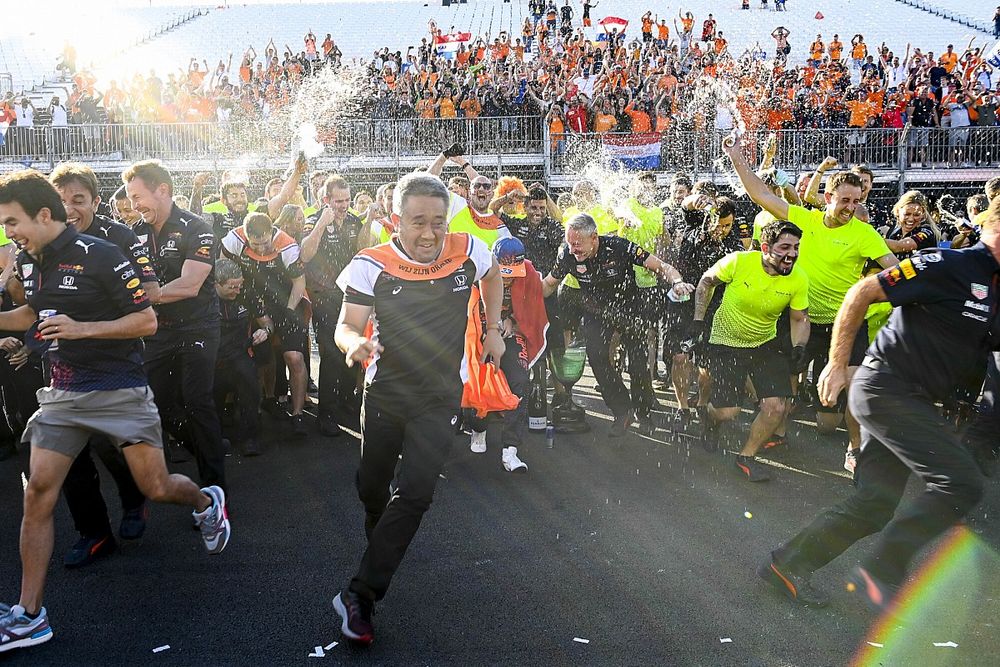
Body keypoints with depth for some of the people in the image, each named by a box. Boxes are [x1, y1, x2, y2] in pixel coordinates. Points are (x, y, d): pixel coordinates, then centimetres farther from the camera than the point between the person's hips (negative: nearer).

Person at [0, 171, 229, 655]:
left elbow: (147, 321, -13)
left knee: (157, 488, -2)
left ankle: (205, 502, 35)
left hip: (119, 391, -6)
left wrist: (83, 328, -22)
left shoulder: (99, 256, -14)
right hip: (62, 394, 6)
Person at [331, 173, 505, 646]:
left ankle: (360, 595, -5)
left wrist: (493, 331, 10)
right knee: (372, 489, 11)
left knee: (415, 493, -12)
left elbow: (492, 275, 14)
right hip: (384, 394, 0)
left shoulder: (469, 251, -10)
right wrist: (354, 343, -40)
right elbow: (345, 326, -16)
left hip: (440, 398, 0)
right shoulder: (371, 265, -15)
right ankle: (380, 558, 44)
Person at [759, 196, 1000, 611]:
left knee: (875, 504, 7)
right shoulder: (949, 265, -13)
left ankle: (788, 564, 16)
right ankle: (881, 573, -5)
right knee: (960, 484, -14)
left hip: (912, 400, 9)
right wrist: (837, 365, -10)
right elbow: (862, 293, -12)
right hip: (888, 385, -9)